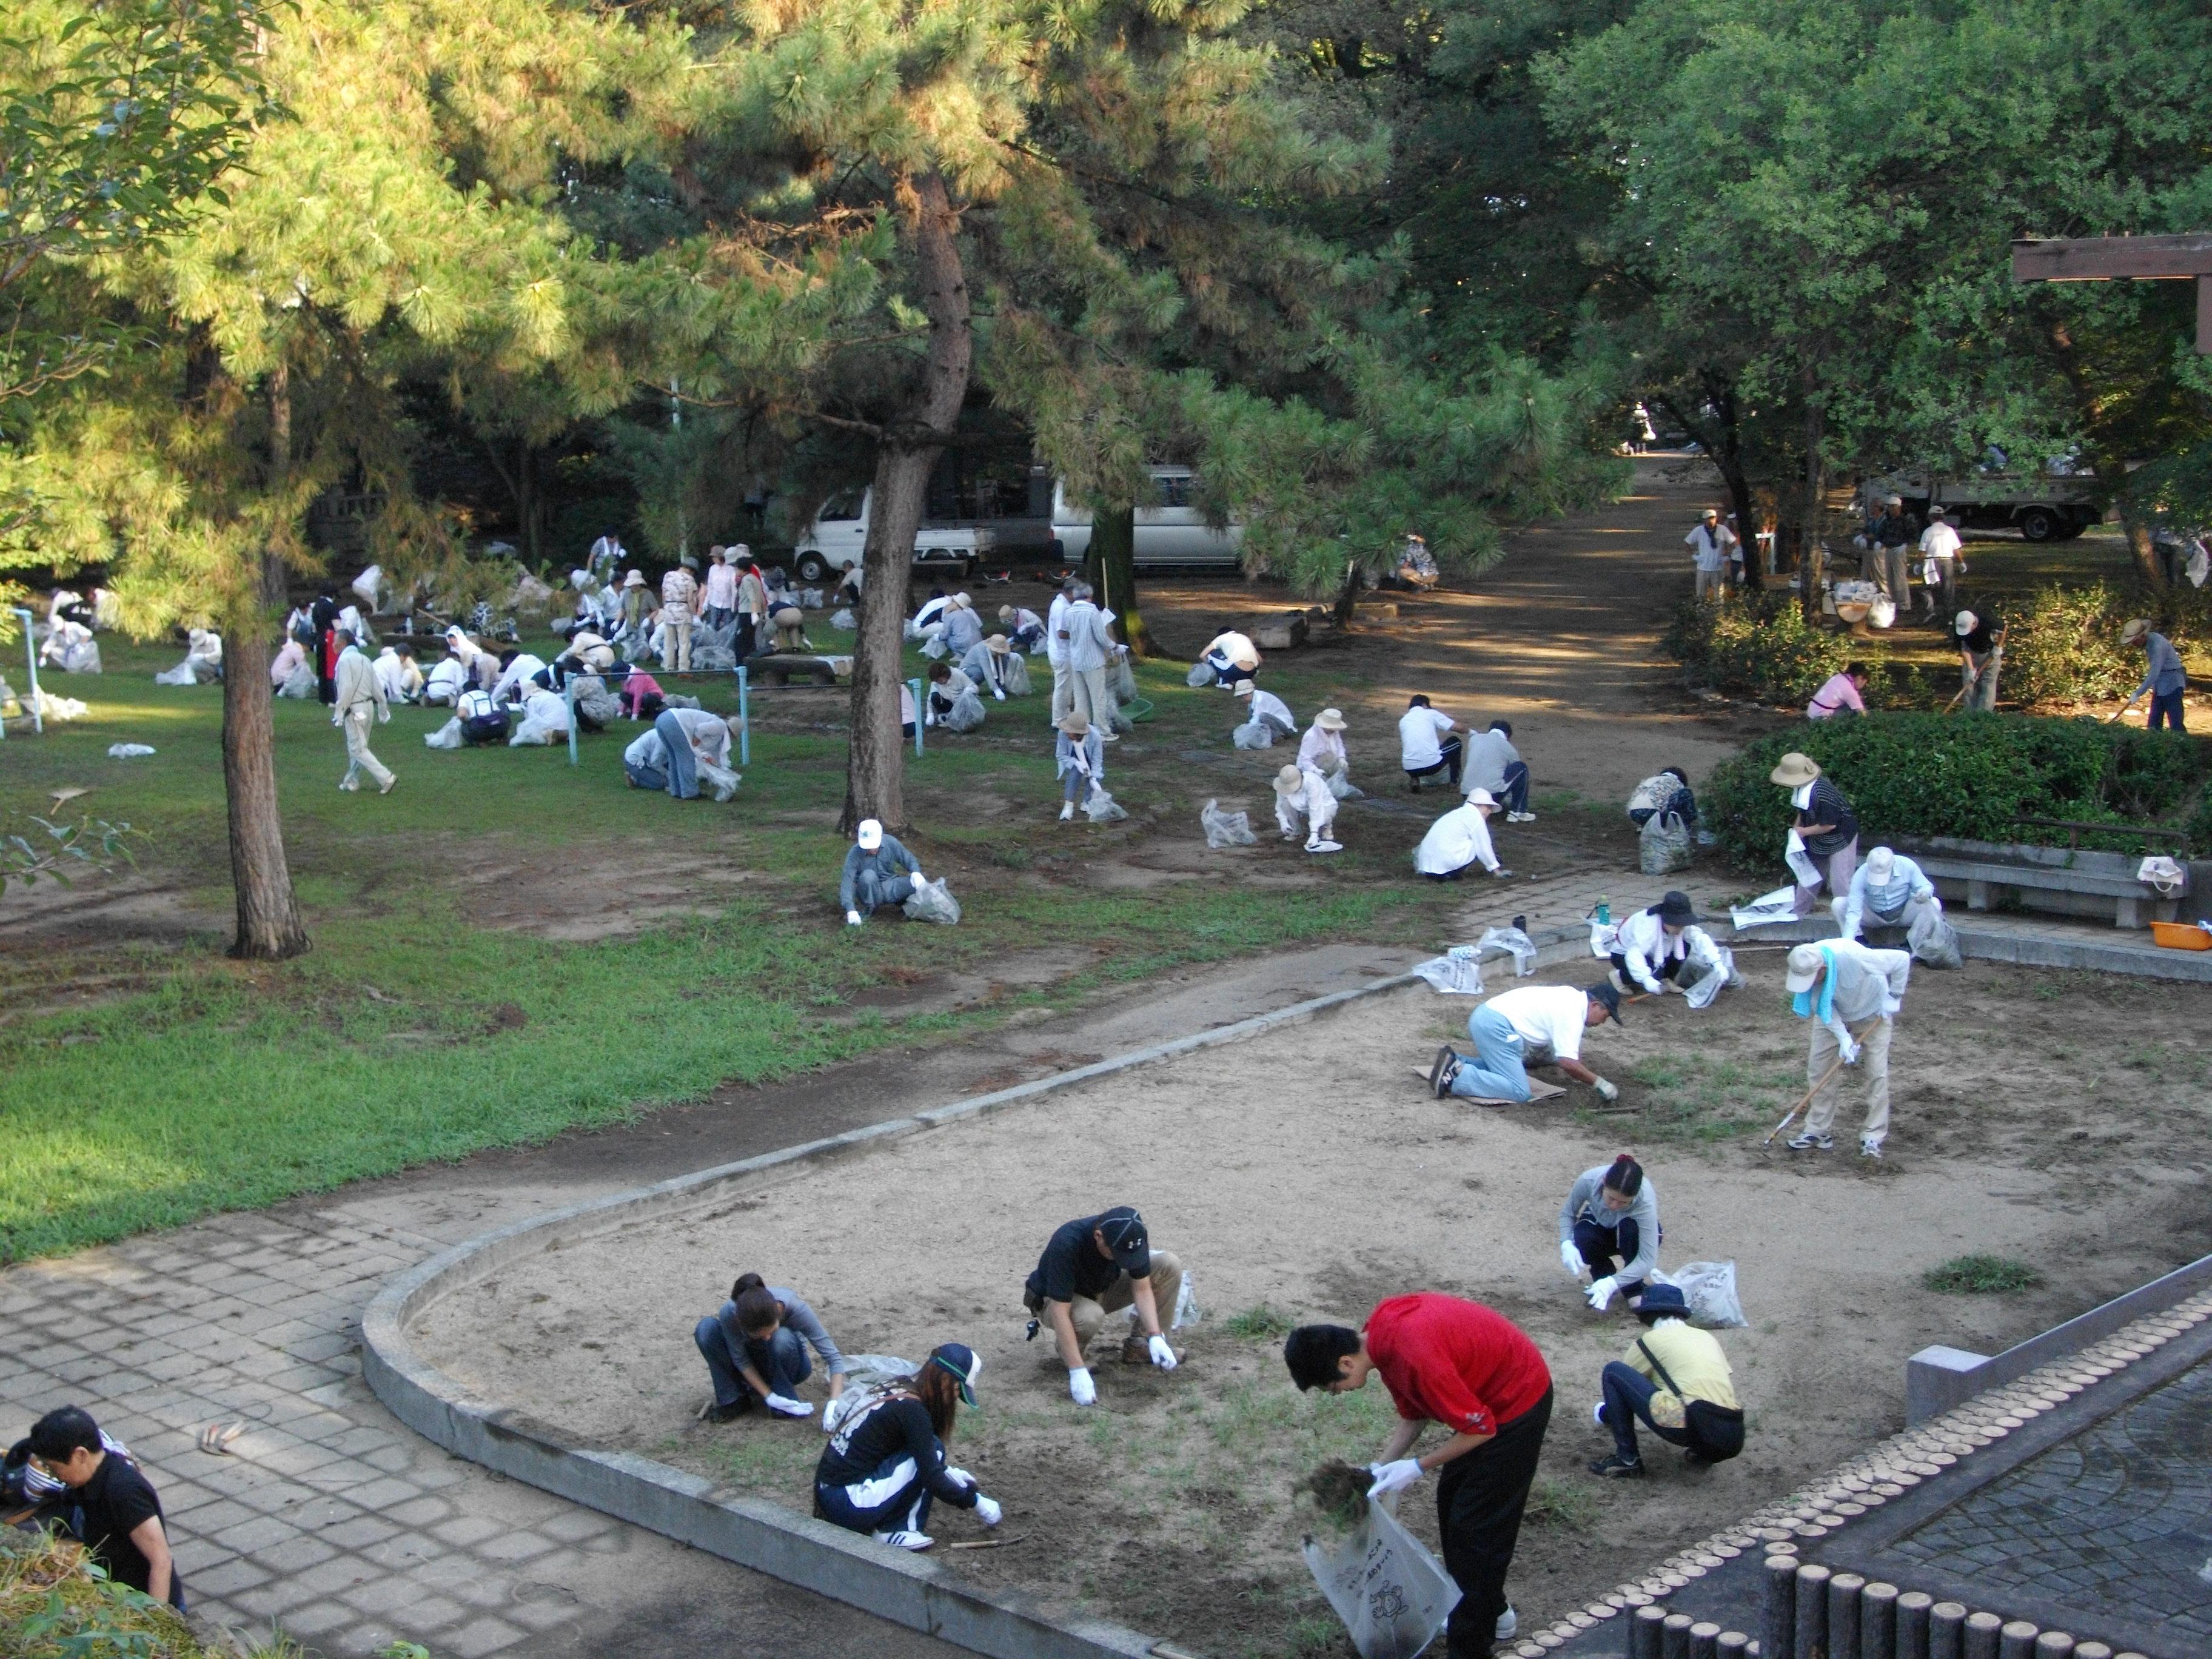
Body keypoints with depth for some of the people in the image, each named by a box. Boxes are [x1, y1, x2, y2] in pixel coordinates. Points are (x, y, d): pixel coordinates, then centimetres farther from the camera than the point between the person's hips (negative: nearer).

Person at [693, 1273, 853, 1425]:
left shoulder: (796, 1309, -35)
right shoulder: (729, 1313, -33)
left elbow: (833, 1357, -32)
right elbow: (740, 1360, -19)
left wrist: (834, 1403, -43)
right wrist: (769, 1396, -27)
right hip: (753, 1368, 2)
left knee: (782, 1338, -36)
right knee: (706, 1329, -26)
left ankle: (785, 1395, -11)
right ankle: (735, 1400, -11)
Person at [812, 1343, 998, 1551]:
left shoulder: (897, 1391, 11)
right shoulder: (912, 1410, -16)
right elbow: (932, 1479, -14)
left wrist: (949, 1473, 29)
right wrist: (975, 1501, -2)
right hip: (849, 1507, -9)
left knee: (925, 1454, 15)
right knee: (933, 1449, -5)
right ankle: (890, 1532, -4)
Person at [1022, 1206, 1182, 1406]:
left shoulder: (1133, 1236, -24)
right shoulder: (1067, 1244, -39)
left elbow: (1142, 1289, -15)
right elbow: (1060, 1311, -38)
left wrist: (1156, 1337, -29)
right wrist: (1078, 1372, -41)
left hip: (1102, 1289, 5)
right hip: (1055, 1299, -5)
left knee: (1169, 1266, -16)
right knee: (1090, 1317, -40)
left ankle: (1138, 1345, -1)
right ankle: (1064, 1350, -6)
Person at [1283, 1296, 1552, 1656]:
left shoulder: (1416, 1355, -34)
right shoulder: (1379, 1329, -6)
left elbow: (1480, 1429, -24)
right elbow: (1414, 1413, 8)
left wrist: (1417, 1467, -16)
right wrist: (1381, 1467, 1)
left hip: (1518, 1401, -9)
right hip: (1484, 1394, 9)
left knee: (1476, 1524, -3)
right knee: (1451, 1503, 19)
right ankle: (1490, 1612, 37)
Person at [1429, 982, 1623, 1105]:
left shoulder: (1573, 995, 18)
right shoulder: (1572, 1015, -10)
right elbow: (1568, 1063, -17)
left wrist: (1581, 1074, 30)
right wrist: (1599, 1083, -8)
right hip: (1496, 1026, -10)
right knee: (1519, 1091, -16)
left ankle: (1454, 1061, 12)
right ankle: (1455, 1075, -22)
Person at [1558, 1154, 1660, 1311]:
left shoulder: (1645, 1203, -39)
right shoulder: (1589, 1180, -34)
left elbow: (1648, 1260, -37)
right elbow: (1567, 1213, -14)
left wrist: (1612, 1283, -50)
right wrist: (1567, 1244, -34)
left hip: (1633, 1235, -1)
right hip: (1599, 1224, 1)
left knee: (1629, 1227, -36)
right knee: (1583, 1240, -32)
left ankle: (1634, 1290, -15)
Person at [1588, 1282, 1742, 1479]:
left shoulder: (1651, 1339, 12)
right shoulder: (1707, 1337, 24)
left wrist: (1606, 1415, 45)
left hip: (1687, 1427, -6)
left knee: (1613, 1371, 7)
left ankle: (1627, 1460, 5)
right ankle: (1701, 1454, 17)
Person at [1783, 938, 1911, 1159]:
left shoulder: (1854, 957, -41)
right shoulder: (1805, 968, -28)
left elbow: (1902, 959, -28)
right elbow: (1823, 1008, -18)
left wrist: (1894, 997, -20)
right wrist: (1843, 1038, -28)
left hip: (1873, 1014, -4)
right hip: (1835, 1016, 4)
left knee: (1877, 1073, -9)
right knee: (1818, 1066, -2)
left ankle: (1873, 1138, -3)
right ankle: (1818, 1131, 7)